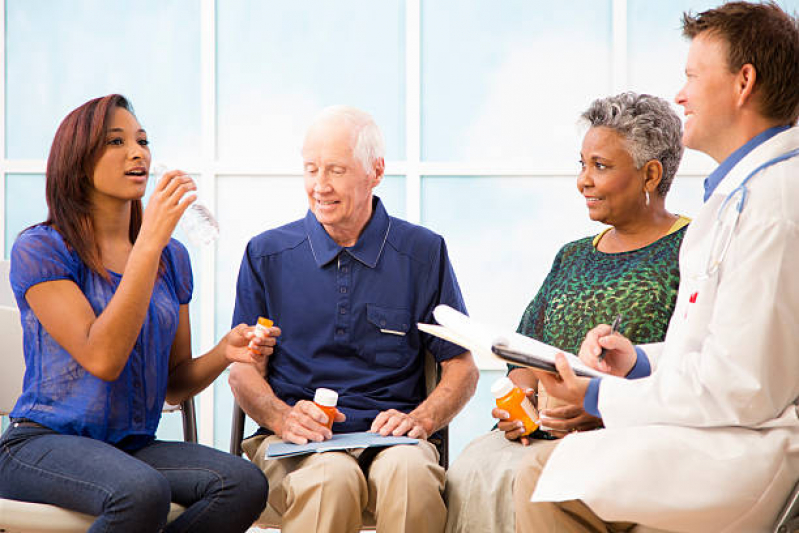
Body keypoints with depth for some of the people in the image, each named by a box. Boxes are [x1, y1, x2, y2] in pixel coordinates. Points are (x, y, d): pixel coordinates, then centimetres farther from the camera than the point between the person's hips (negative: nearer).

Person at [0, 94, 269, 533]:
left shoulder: (170, 256, 13)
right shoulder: (39, 249, -6)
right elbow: (102, 359, -20)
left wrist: (223, 352, -6)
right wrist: (149, 242, -21)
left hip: (135, 446, 6)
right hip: (42, 444, -6)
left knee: (245, 483, -24)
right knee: (142, 491, -38)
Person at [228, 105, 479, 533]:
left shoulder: (423, 253, 8)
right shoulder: (267, 255, 10)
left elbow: (461, 368, 11)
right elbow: (244, 368, 10)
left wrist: (420, 419, -9)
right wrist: (283, 418, -11)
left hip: (390, 439, 0)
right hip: (295, 445, 0)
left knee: (409, 470, -35)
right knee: (332, 477, -36)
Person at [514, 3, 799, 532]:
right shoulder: (744, 188, 17)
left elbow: (740, 389, -23)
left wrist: (600, 397, -13)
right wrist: (640, 360, 9)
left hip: (754, 450, -10)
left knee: (545, 483, -19)